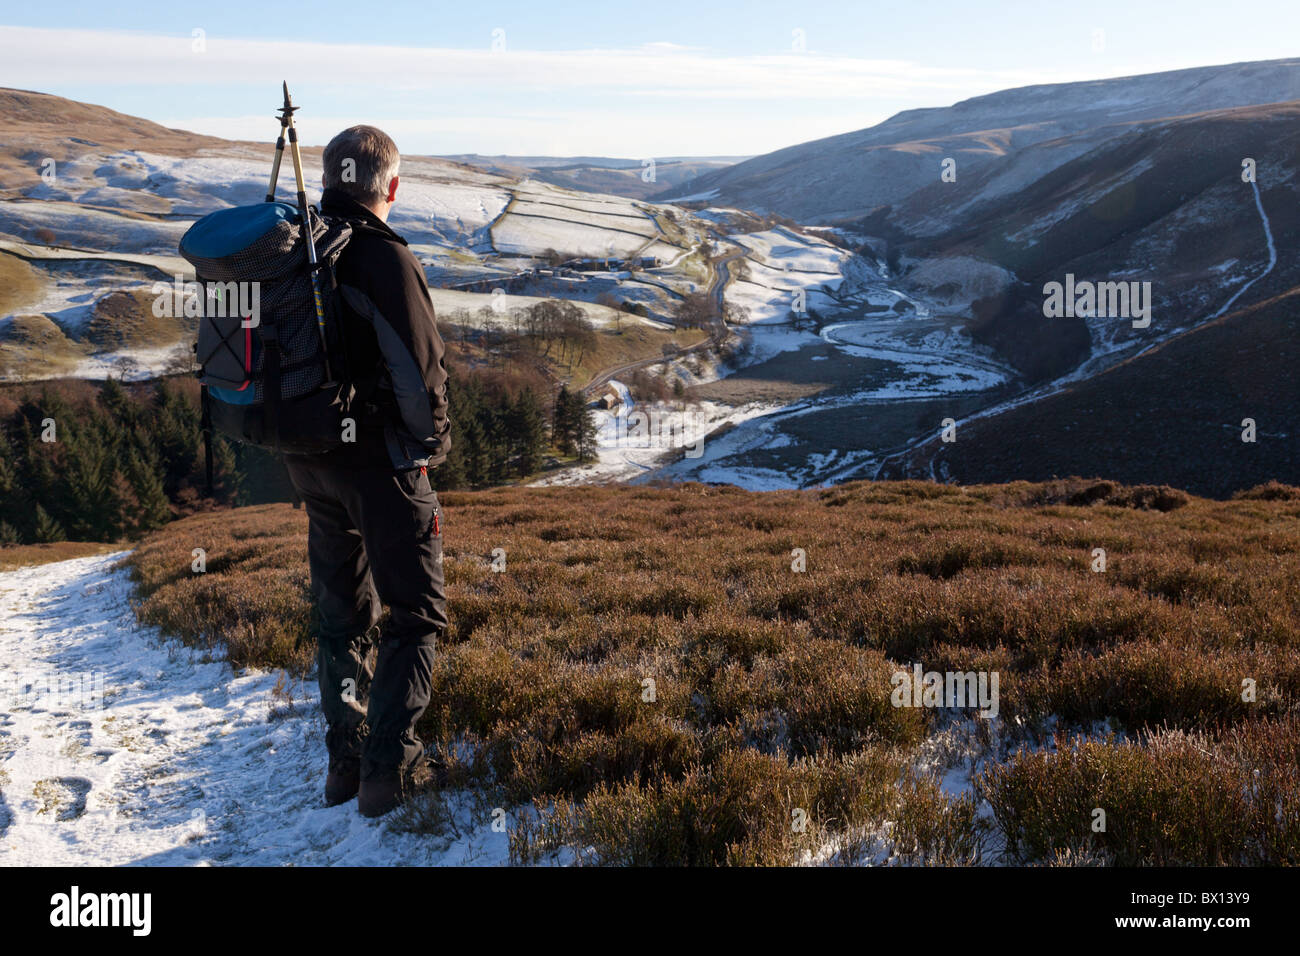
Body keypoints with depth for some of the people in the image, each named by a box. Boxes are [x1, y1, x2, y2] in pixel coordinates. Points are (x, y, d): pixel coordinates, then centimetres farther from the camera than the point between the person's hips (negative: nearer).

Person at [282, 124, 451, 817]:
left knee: (340, 611, 18)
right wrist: (430, 442, 0)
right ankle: (386, 769, 5)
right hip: (379, 464, -7)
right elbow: (420, 369, -18)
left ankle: (344, 761, 25)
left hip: (309, 461, 7)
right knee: (415, 615, 6)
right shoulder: (383, 258, -18)